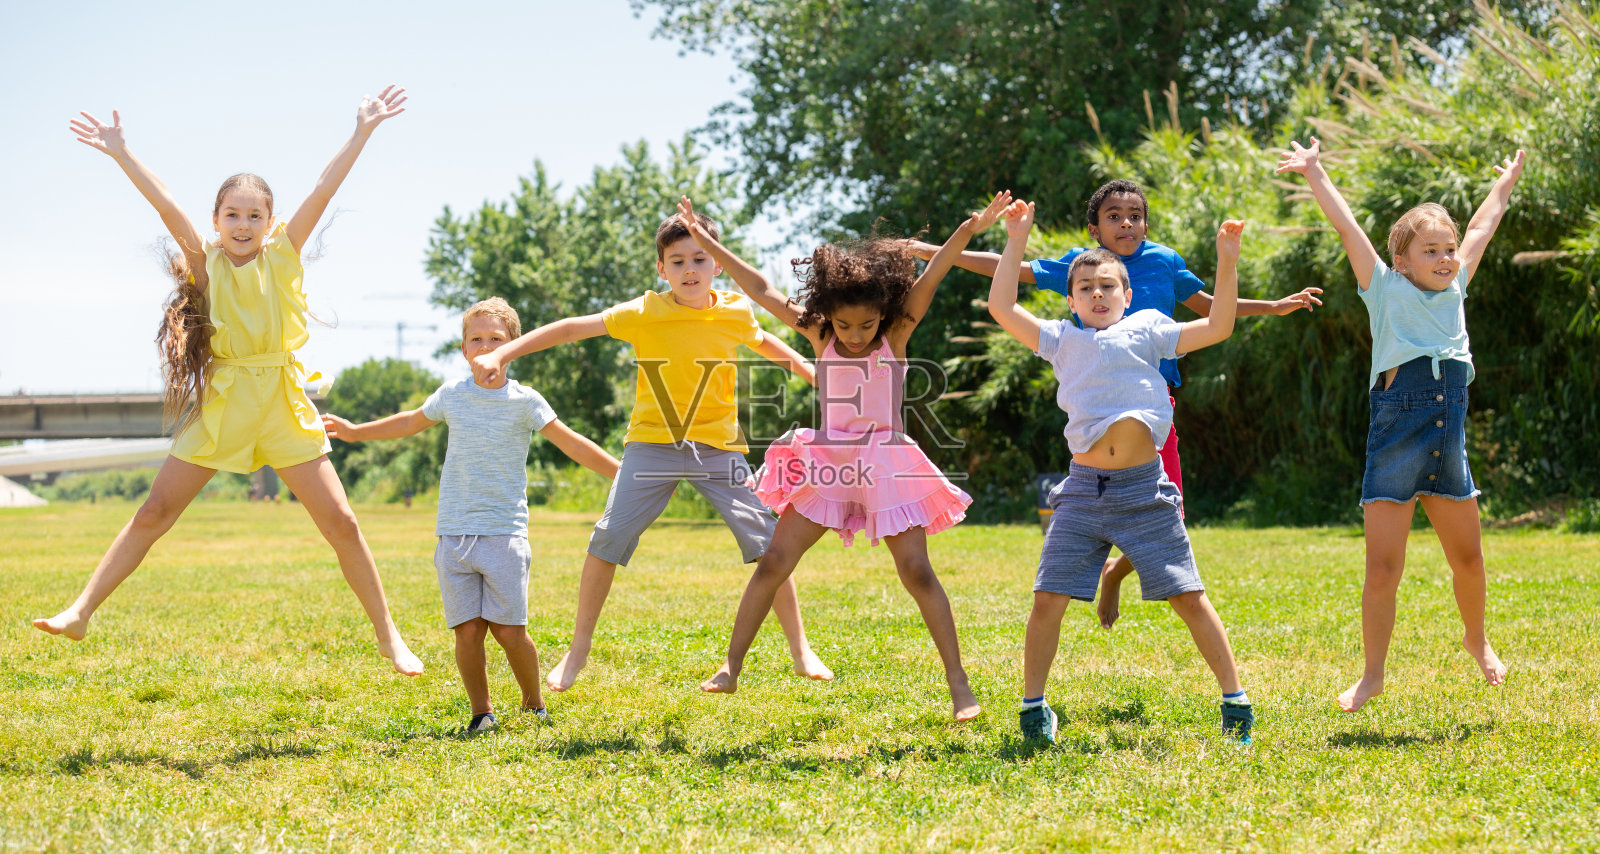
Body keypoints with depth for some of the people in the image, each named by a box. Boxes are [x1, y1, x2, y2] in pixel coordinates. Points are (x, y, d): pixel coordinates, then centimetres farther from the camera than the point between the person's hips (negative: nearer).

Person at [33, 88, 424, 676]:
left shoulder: (282, 255, 1)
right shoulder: (206, 262, 1)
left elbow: (324, 190, -6)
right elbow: (165, 204, -10)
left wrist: (363, 132, -13)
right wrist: (120, 153, -20)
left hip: (283, 406, 0)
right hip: (221, 405, 0)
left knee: (340, 522, -2)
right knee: (154, 512, -1)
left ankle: (387, 635, 8)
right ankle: (81, 611, 3)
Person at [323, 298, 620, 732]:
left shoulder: (524, 401, 0)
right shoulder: (452, 395, 9)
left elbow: (574, 446, -2)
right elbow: (412, 422, 28)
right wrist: (354, 431, 33)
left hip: (505, 531, -3)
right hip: (454, 533, 3)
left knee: (509, 630, -8)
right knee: (467, 630, -4)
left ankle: (533, 704, 14)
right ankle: (481, 712, 13)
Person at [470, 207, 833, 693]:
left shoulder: (736, 313, -1)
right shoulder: (645, 313, -10)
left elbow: (765, 344, 23)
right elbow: (573, 328, -14)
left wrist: (816, 375, 21)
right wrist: (501, 354, -22)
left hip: (718, 445, 1)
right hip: (653, 441, -1)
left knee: (763, 537, -5)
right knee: (611, 534, -11)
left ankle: (799, 648, 8)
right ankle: (578, 649, 4)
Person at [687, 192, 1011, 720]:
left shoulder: (897, 335, -5)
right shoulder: (818, 335, 0)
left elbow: (930, 278, -17)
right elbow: (760, 290, 2)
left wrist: (968, 231, -29)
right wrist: (707, 243, 3)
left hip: (885, 465, -2)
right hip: (825, 464, 2)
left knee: (917, 571, -6)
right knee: (773, 562, -2)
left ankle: (958, 682, 0)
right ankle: (731, 668, 5)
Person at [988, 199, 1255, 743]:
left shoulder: (1146, 331, 12)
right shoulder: (1062, 341, 15)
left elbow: (1217, 327, 4)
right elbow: (1001, 307, 8)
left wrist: (1227, 261, -3)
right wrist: (1017, 239, 9)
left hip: (1144, 490, -1)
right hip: (1083, 490, 1)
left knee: (1189, 598, -1)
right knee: (1048, 599, -4)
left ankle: (1236, 700, 7)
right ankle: (1033, 707, 9)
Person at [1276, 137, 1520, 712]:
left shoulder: (1454, 290, 15)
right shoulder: (1386, 291, 2)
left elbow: (1481, 228, 27)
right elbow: (1347, 229, -3)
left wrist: (1507, 182, 39)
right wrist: (1315, 174, -6)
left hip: (1449, 445, 5)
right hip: (1395, 436, -5)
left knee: (1468, 561, 13)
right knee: (1382, 570, -5)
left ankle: (1476, 640, 40)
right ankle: (1372, 676, 8)